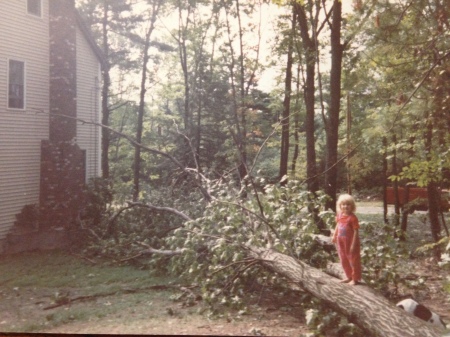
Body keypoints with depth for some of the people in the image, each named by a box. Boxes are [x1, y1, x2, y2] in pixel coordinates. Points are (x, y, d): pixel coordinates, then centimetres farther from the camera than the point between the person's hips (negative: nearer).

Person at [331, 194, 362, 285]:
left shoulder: (352, 218, -21)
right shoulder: (339, 216, -1)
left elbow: (356, 231, -20)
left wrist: (353, 244, -22)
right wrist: (334, 236, 10)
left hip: (351, 242, -8)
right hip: (341, 242, 8)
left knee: (353, 260, 7)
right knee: (344, 261, 19)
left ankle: (355, 279, 21)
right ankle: (349, 277, 37)